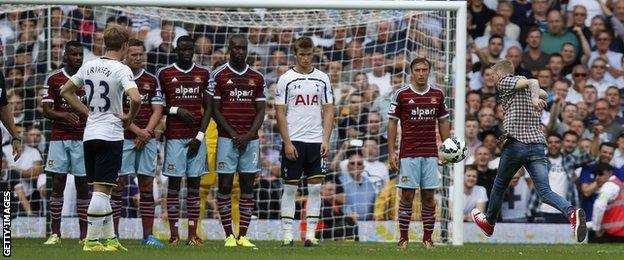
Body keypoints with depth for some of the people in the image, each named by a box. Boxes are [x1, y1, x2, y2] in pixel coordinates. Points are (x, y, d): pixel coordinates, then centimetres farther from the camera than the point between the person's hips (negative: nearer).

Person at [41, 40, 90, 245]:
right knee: (57, 184, -2)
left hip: (83, 139, 1)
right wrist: (64, 115, -21)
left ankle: (84, 234, 4)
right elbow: (46, 111, -1)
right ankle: (55, 233, 1)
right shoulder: (54, 79, 3)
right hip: (59, 138, -1)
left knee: (83, 185, 1)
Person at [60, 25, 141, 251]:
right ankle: (92, 240, -8)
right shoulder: (121, 70, -12)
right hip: (110, 135, -7)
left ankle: (109, 237, 19)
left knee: (101, 188, 13)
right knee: (102, 189, -6)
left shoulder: (89, 67, 7)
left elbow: (65, 91, 16)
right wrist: (129, 118, -8)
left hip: (89, 134, 7)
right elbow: (135, 98, -27)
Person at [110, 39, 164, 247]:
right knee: (119, 183, -6)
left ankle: (148, 235, 4)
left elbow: (157, 111, 6)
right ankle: (114, 234, -4)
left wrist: (146, 133, -8)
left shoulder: (151, 81, 10)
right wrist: (137, 131, -12)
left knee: (147, 185, 2)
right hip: (123, 138, -3)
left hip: (146, 138, 3)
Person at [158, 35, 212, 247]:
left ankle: (193, 234, 2)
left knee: (194, 185, 2)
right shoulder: (165, 74, 3)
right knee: (174, 184, -3)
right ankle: (174, 234, -2)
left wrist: (200, 136, -4)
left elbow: (208, 107, 5)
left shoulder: (204, 74, 8)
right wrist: (176, 111, -11)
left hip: (196, 136, 2)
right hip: (174, 136, -2)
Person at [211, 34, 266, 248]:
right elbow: (215, 110, -1)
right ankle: (229, 236, 0)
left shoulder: (257, 78, 10)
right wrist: (233, 134, -9)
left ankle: (243, 236, 5)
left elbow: (260, 111, 8)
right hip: (227, 139, -3)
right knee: (225, 186, -4)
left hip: (250, 139, 3)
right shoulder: (219, 76, 1)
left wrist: (248, 136, -7)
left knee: (248, 186, 2)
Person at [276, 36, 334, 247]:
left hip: (316, 141, 2)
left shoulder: (322, 79, 8)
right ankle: (287, 233, 4)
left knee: (315, 188, 0)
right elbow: (281, 113, -2)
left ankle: (311, 234, 4)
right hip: (293, 141, -2)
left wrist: (326, 140, -1)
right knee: (290, 188, 1)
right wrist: (287, 142, -9)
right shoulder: (286, 79, 0)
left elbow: (328, 112, 9)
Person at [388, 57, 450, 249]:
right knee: (407, 195, -3)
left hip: (430, 154, 2)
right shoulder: (401, 95, -1)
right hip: (408, 154, -2)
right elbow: (392, 123, 2)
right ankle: (403, 238, 3)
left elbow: (443, 122, 15)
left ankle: (427, 238, 7)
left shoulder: (437, 95, 7)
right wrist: (391, 153, -4)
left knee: (429, 195, 2)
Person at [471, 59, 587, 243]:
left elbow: (532, 82, -16)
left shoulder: (505, 82, 3)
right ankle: (572, 212, -35)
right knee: (545, 191, -8)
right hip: (539, 143, 6)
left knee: (499, 186, 18)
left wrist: (534, 98, -34)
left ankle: (489, 223, 38)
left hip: (516, 144, -6)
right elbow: (543, 93, 42)